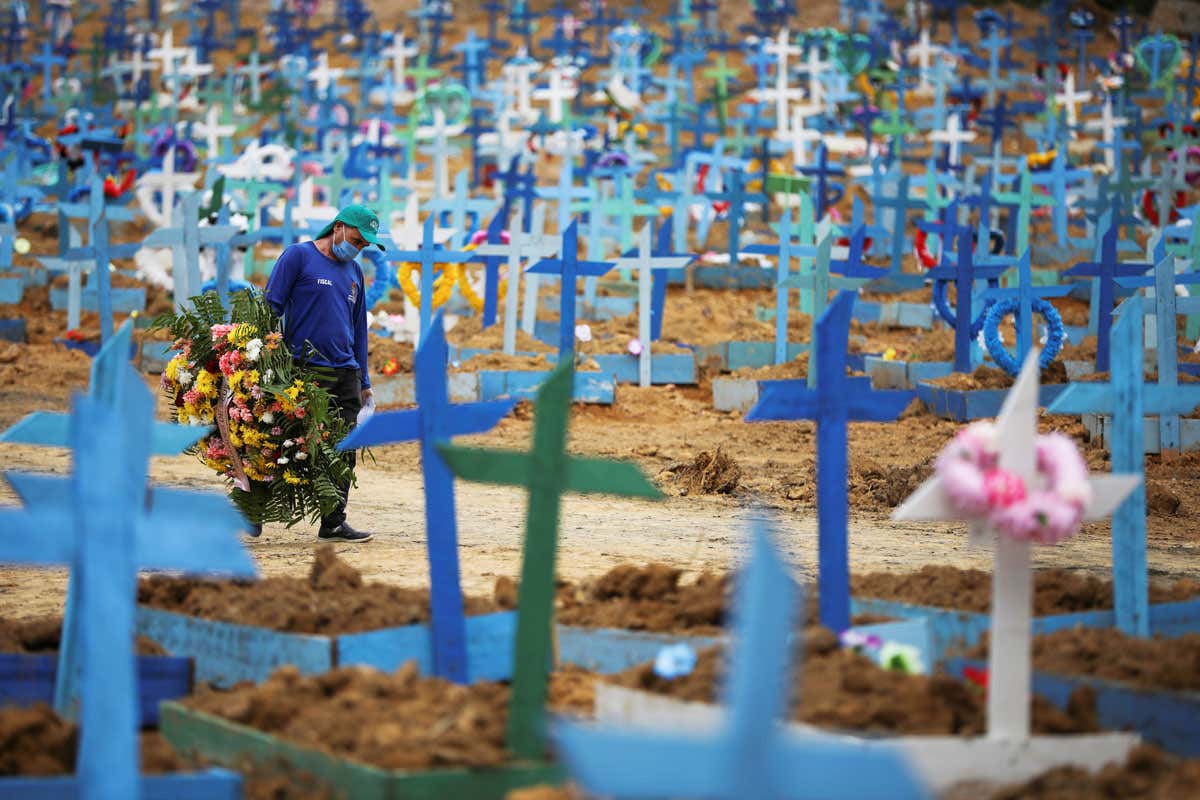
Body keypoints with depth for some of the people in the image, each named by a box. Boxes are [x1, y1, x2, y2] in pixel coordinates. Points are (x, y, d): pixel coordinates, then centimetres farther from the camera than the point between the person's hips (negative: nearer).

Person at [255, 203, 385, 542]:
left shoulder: (354, 272, 18)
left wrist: (364, 384, 19)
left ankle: (334, 523, 8)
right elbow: (271, 308, -4)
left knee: (343, 450, 2)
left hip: (345, 373, 6)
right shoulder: (298, 256, -1)